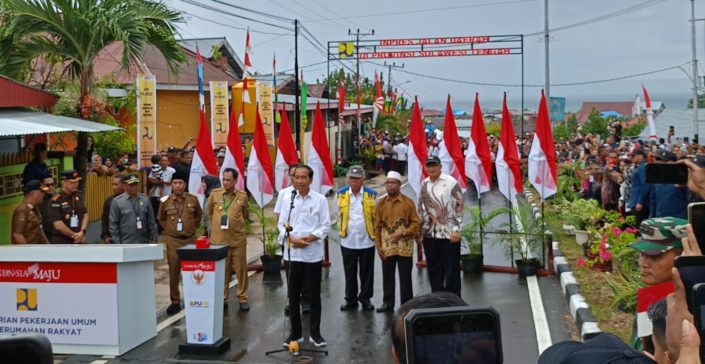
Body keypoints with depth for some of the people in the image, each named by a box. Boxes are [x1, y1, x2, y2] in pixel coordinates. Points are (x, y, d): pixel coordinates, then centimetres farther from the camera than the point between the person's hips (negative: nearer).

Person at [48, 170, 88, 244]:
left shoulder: (78, 195, 4)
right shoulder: (56, 200, -17)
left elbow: (85, 214, 8)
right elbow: (58, 225, -21)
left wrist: (82, 232, -8)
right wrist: (74, 235, -12)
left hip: (78, 241, 7)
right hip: (61, 243, -6)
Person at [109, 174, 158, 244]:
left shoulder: (145, 199, 3)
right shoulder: (117, 202, -3)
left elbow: (151, 221, 8)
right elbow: (113, 225, -2)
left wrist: (153, 238, 6)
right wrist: (117, 244, -6)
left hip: (143, 244, 3)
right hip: (126, 244, -3)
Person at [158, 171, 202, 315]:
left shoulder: (193, 199, 0)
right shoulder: (165, 201, -2)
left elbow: (198, 216, 16)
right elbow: (161, 218, 15)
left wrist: (192, 227, 9)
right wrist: (169, 229, 7)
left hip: (190, 239, 1)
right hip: (172, 240, -1)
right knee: (174, 271, 0)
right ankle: (175, 302, 6)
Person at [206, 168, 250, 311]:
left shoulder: (242, 196, 0)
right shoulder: (215, 194, 1)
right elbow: (208, 212, 16)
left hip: (238, 238, 0)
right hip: (219, 239, 0)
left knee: (241, 269, 5)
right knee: (222, 270, 7)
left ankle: (242, 299, 16)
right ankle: (222, 298, 17)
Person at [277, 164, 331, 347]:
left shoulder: (320, 199, -3)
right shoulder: (287, 199, 4)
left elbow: (326, 226, -4)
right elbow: (281, 224, 4)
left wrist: (308, 239, -15)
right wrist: (293, 239, -13)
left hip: (313, 254, -2)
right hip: (292, 253, 2)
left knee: (314, 295, 6)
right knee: (293, 295, 9)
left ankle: (315, 333, 19)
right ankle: (295, 332, 21)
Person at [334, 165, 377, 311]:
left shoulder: (372, 195, -5)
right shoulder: (340, 194, -1)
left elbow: (376, 216, 7)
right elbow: (337, 213, 15)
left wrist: (372, 230, 8)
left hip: (367, 240, -1)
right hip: (347, 241, 1)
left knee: (367, 272, 8)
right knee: (350, 272, 9)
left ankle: (365, 298, 22)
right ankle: (350, 299, 20)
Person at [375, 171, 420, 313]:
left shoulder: (408, 202, -3)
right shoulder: (381, 203, 4)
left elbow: (416, 223, -2)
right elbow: (377, 226, 6)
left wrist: (402, 233, -15)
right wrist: (378, 246, 0)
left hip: (404, 247, -2)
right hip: (387, 248, 2)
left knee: (405, 277, 5)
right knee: (387, 276, 8)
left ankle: (406, 304, 15)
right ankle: (388, 302, 19)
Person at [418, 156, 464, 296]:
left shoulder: (451, 182, -9)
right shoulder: (424, 184, 9)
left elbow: (458, 206, -10)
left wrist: (456, 229, -14)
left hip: (449, 233, -6)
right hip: (429, 234, 6)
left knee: (451, 269, 1)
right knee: (433, 269, 12)